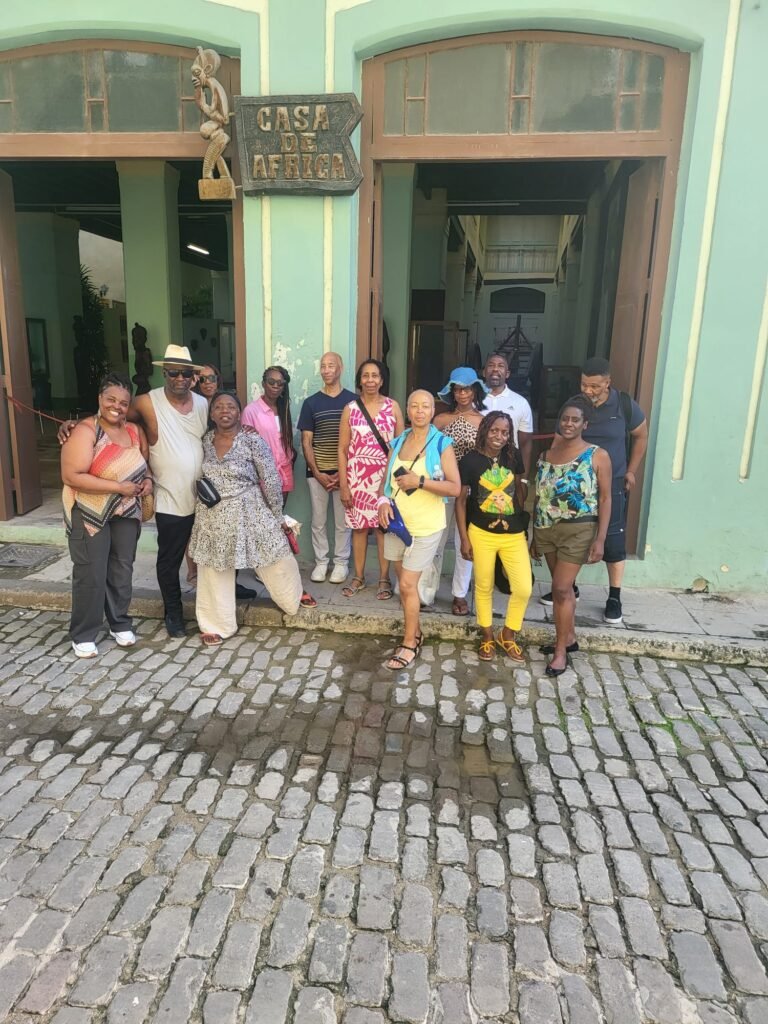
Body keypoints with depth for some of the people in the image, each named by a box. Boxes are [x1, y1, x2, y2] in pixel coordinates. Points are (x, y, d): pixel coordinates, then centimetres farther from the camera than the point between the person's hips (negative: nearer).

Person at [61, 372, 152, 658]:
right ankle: (83, 634, 14)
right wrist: (119, 487, -23)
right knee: (91, 575, -2)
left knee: (122, 570, 12)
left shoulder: (135, 431, 4)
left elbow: (145, 463, 21)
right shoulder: (86, 430, -15)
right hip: (90, 513, -5)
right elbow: (72, 476, -23)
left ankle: (120, 624, 29)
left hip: (126, 513, 6)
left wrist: (147, 480, -2)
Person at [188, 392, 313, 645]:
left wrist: (277, 517, -6)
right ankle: (215, 624, 25)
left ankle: (294, 594, 38)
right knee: (214, 571, 10)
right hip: (213, 517, 4)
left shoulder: (253, 441, -12)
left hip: (250, 514, -3)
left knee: (275, 562, 8)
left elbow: (271, 481, -9)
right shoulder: (205, 441, 2)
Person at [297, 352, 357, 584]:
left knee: (343, 521, 6)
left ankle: (341, 562, 18)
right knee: (318, 521, 7)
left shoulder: (353, 401, 1)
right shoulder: (311, 402, 5)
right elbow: (306, 441, 4)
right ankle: (321, 562, 20)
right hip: (317, 471, 1)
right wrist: (317, 473, -6)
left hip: (344, 471, -1)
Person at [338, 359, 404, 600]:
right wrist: (343, 484, -4)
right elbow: (342, 449, 1)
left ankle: (384, 579, 17)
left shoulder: (393, 407, 1)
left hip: (386, 476, -1)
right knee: (359, 526, 9)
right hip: (357, 477, 1)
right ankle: (358, 577, 22)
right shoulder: (350, 409, 1)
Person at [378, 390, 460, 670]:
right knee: (404, 582, 15)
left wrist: (420, 481, -23)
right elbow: (386, 479, 10)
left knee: (408, 584, -4)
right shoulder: (398, 442, 7)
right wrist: (383, 500, -11)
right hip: (397, 521, 5)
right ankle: (414, 632, 34)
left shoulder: (442, 443, -8)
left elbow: (455, 488, -14)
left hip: (425, 525, -5)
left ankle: (409, 645, 11)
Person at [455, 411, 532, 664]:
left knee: (524, 589, -1)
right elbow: (461, 500, -4)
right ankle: (487, 636, 31)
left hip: (514, 534, 3)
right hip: (482, 534, -2)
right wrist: (464, 538, -6)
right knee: (484, 587, 10)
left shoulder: (514, 456, 1)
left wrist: (524, 524, 14)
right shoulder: (470, 460, -8)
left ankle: (508, 635, 23)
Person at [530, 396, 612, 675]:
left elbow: (605, 499, -5)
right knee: (563, 587, 15)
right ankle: (569, 637, 31)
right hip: (546, 530, 5)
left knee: (561, 588, -6)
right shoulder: (546, 453, 9)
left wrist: (600, 540, -11)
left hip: (577, 530, -5)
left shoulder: (597, 455, -4)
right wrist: (534, 535, 13)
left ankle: (561, 650, 7)